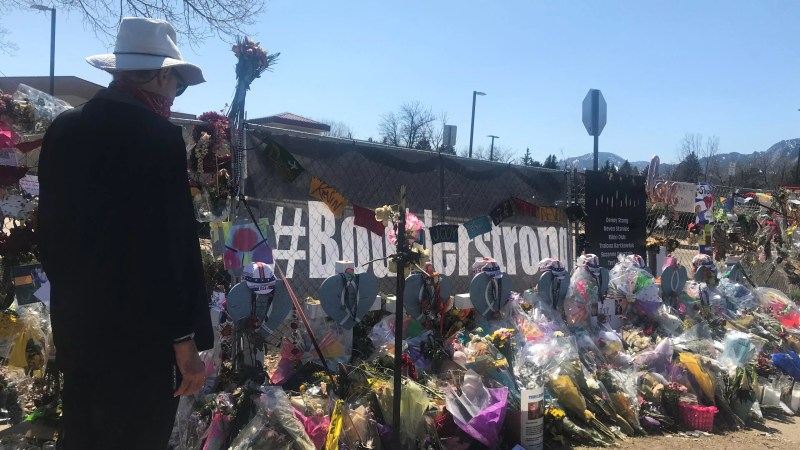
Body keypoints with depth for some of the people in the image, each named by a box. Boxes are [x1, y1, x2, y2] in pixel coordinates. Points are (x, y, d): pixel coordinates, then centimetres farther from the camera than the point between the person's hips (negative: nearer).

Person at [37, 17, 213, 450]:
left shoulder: (63, 129, 4)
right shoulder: (159, 137, -19)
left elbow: (49, 228, 12)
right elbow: (173, 246, -20)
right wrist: (185, 338, -13)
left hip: (73, 324, 8)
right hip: (141, 335, -7)